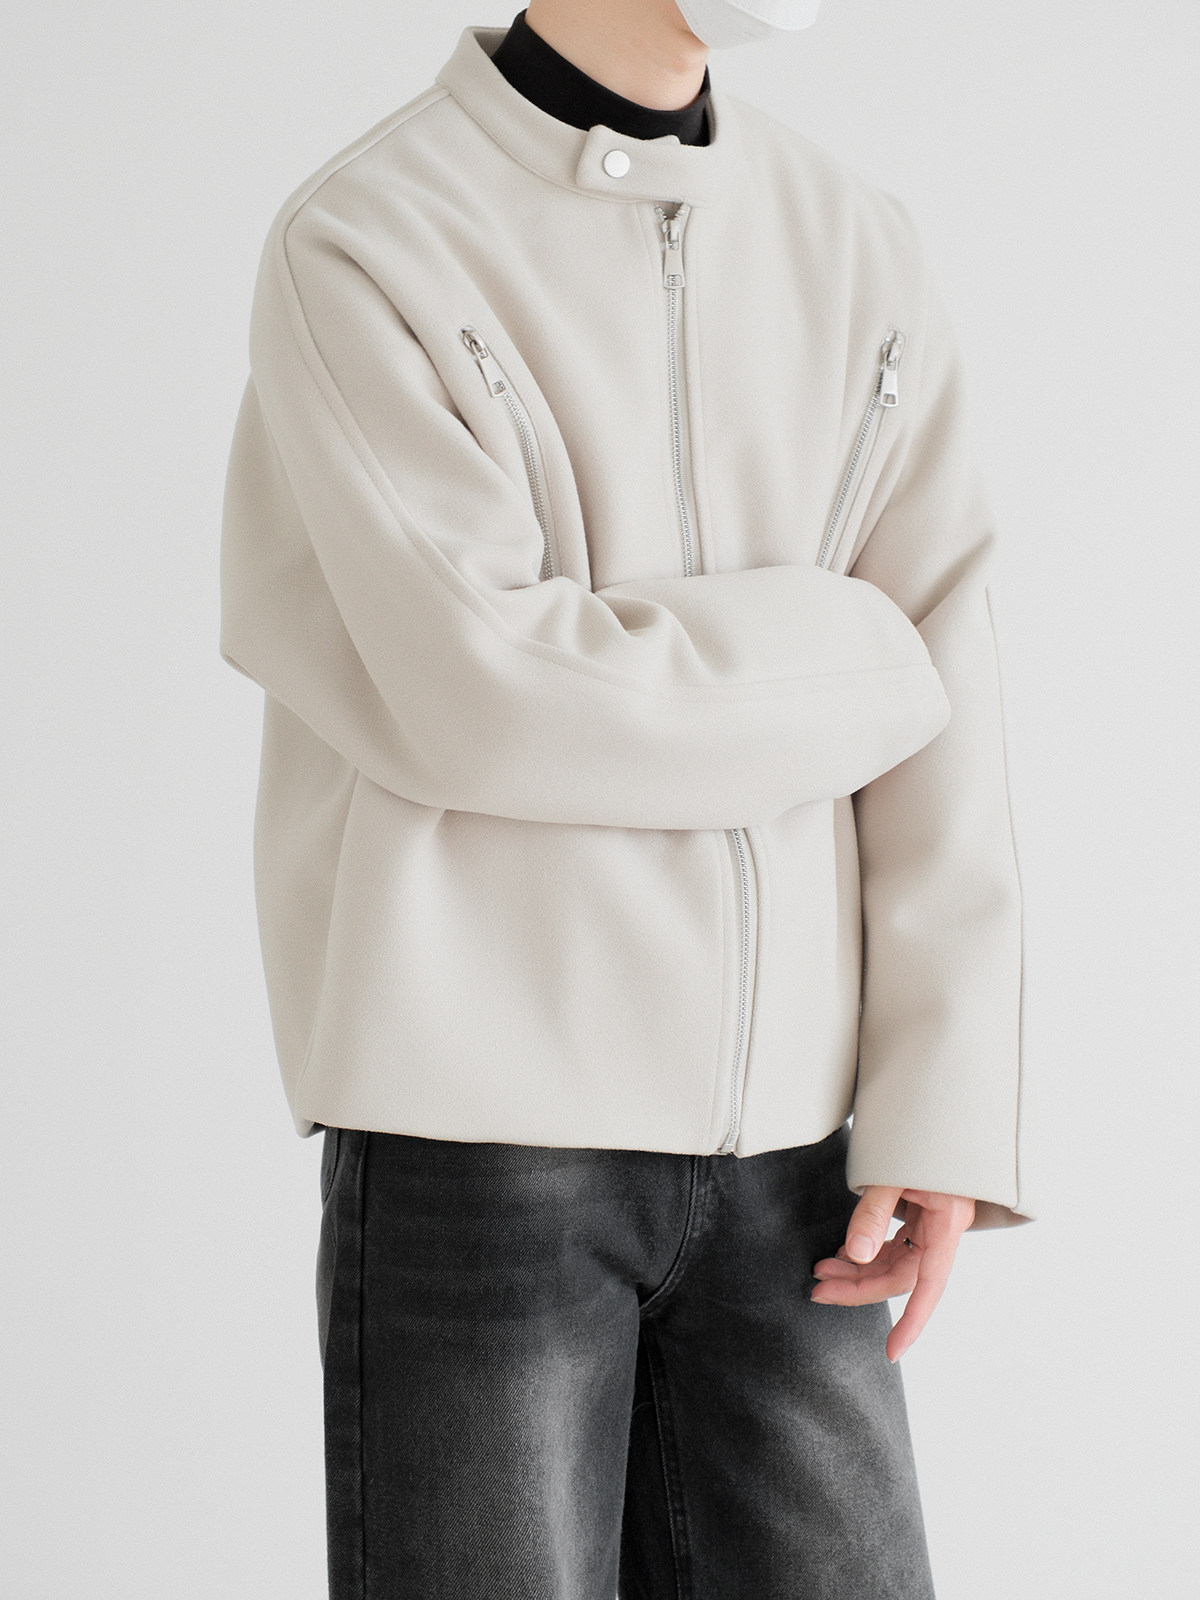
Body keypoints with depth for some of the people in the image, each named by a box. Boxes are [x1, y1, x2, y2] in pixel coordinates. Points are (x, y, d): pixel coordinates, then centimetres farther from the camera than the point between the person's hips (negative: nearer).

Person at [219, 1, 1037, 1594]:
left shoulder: (862, 252, 8)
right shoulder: (362, 245, -6)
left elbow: (944, 714, 3)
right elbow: (490, 696, -17)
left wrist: (946, 1101, -4)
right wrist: (855, 660, -4)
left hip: (784, 1138, 4)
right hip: (483, 1119, -4)